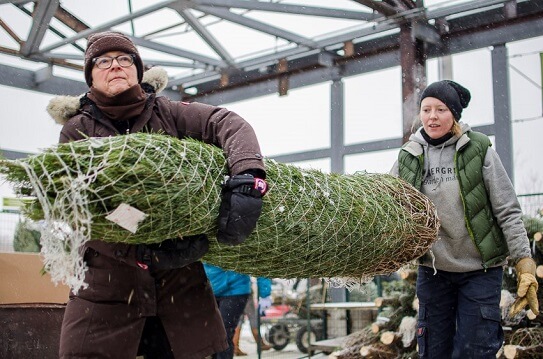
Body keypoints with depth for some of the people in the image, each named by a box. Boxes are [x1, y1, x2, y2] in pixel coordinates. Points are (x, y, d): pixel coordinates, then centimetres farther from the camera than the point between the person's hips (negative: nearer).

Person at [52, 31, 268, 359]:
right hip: (109, 281, -1)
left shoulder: (167, 113, 4)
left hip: (180, 278, 1)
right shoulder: (77, 131, 1)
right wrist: (144, 253, -25)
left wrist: (248, 179, -32)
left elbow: (229, 122, -10)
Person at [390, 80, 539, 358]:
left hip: (481, 270, -3)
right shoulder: (409, 156, 2)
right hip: (432, 270, 3)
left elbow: (508, 211, -6)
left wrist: (524, 264, -10)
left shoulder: (479, 150, -7)